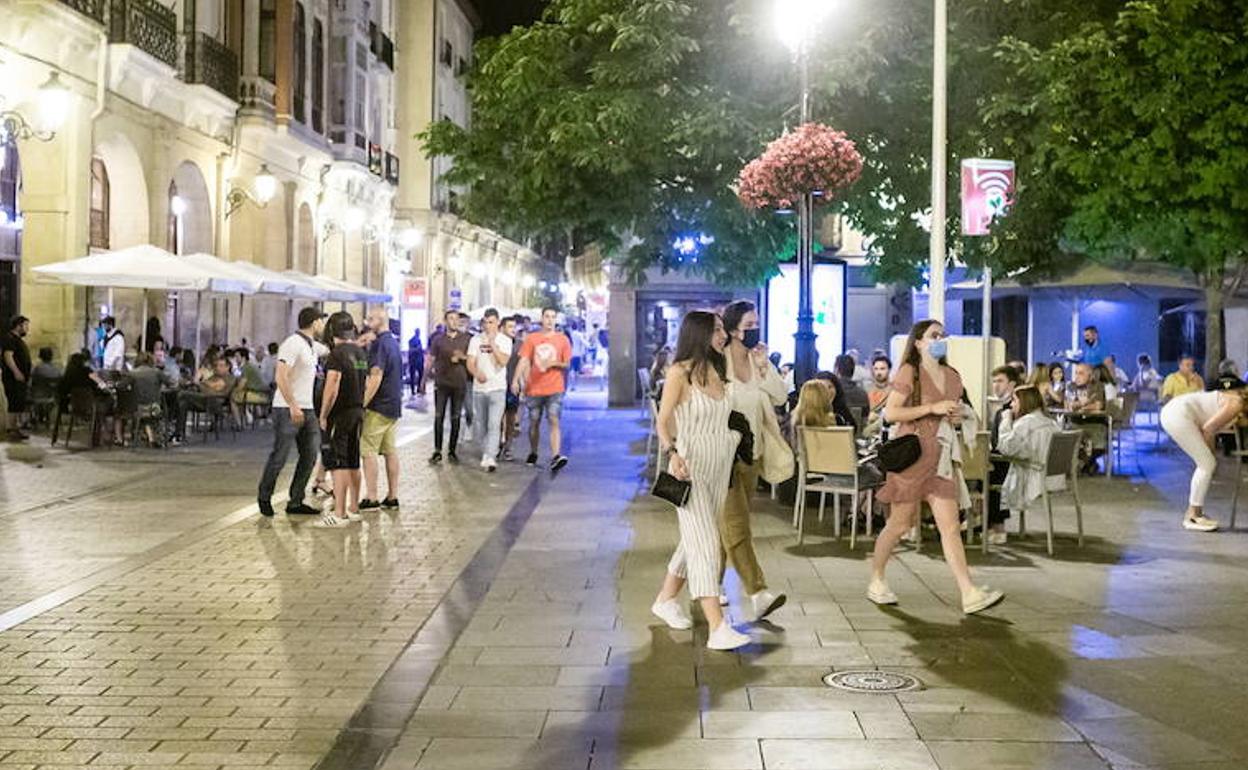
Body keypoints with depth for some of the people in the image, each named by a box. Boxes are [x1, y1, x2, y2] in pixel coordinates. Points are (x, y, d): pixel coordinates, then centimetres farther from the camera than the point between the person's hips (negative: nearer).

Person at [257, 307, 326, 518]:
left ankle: (295, 502, 10)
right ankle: (264, 497, 15)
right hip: (287, 409, -9)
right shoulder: (293, 344, -14)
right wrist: (293, 406, -28)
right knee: (279, 456, -2)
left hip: (307, 409, 9)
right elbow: (280, 377, -23)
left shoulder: (312, 346, 15)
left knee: (310, 456, 4)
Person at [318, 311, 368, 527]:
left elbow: (332, 389, -20)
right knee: (353, 464, 15)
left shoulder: (337, 354, -15)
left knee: (338, 465, -7)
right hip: (358, 412, 8)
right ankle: (353, 509, 22)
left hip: (340, 414, -8)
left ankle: (339, 514, -8)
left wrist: (323, 416, -13)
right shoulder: (360, 353, 10)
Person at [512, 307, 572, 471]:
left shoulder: (562, 340, 4)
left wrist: (554, 363, -12)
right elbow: (524, 360, -1)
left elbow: (567, 364, 9)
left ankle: (555, 457, -23)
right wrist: (516, 380, -14)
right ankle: (533, 454, 30)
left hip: (554, 389, -1)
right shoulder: (531, 339, 4)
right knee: (534, 423, 11)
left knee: (554, 421, -14)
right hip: (534, 389, 1)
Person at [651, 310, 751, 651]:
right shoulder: (680, 373, -8)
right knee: (705, 543, -13)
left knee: (697, 540, 16)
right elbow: (663, 422, -11)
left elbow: (727, 418, 14)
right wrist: (672, 453, -26)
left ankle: (666, 599, 35)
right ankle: (717, 628, -18)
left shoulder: (719, 372, 12)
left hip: (720, 467, 7)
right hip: (690, 466, -7)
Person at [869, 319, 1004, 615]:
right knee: (900, 524, 4)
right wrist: (932, 408, -18)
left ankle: (970, 594, -9)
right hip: (912, 455, -5)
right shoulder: (909, 372, -7)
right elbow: (890, 413, -14)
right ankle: (876, 582, 23)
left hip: (941, 457, 5)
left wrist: (957, 417, 2)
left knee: (951, 526, -2)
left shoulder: (952, 376, 12)